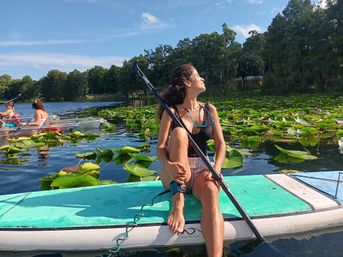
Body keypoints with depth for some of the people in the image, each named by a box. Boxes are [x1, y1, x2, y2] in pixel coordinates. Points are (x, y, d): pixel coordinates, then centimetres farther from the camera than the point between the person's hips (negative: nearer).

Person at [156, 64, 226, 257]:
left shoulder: (209, 110, 7)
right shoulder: (172, 112, -3)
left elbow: (221, 144, 2)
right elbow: (160, 148, -11)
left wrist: (216, 169, -18)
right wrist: (168, 165, -34)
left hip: (201, 170, 2)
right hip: (175, 174, -2)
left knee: (211, 191, -34)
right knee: (179, 132, -28)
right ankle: (178, 202, -35)